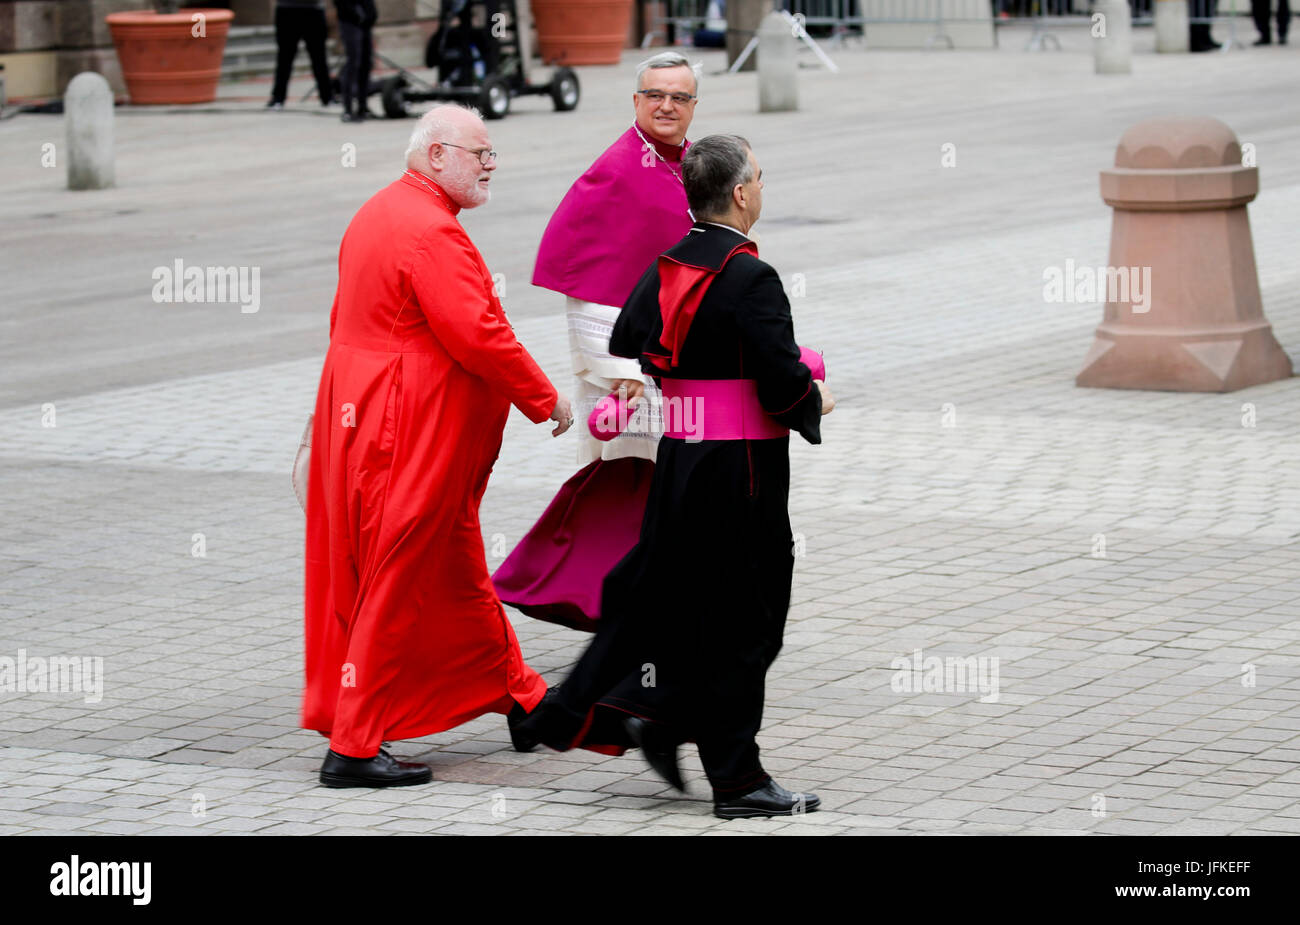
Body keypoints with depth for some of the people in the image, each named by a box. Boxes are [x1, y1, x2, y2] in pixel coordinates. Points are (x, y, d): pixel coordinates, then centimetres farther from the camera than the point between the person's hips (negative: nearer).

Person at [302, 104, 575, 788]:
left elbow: (349, 319, 20)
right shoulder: (430, 231, -20)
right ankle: (354, 748, -2)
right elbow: (478, 335, -25)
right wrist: (545, 399, -14)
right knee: (397, 586, -5)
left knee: (460, 575, 18)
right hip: (410, 437, -11)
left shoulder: (378, 214, 14)